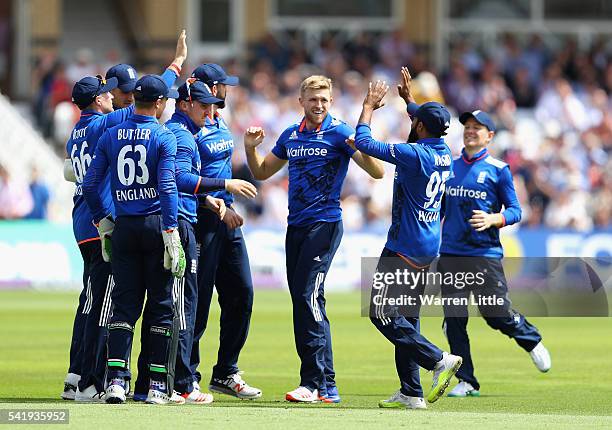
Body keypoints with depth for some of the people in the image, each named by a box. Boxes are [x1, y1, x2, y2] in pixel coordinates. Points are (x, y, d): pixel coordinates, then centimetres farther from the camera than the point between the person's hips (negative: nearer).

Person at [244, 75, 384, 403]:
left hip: (325, 224, -7)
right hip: (296, 225, 7)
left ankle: (314, 383, -17)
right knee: (300, 300, 6)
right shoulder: (291, 136, 14)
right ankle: (327, 386, 10)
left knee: (310, 297, -17)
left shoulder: (339, 133, -5)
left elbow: (377, 172, -12)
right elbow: (261, 172, 25)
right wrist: (250, 148, 6)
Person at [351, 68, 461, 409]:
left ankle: (439, 359, -16)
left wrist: (369, 106, -2)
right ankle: (412, 393, 11)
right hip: (429, 249, 9)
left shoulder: (414, 154, -19)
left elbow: (364, 142, -16)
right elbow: (430, 127, 30)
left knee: (383, 314, -6)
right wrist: (408, 98, 37)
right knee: (407, 317, 12)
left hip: (405, 246, -9)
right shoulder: (444, 153, 6)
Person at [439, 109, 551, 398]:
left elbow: (515, 210, 0)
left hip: (485, 253, -4)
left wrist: (493, 219, -19)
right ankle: (466, 382, 6)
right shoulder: (449, 167, 12)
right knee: (454, 319, -1)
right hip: (449, 253, 4)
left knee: (497, 314, -2)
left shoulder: (498, 170, 0)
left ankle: (531, 340, 30)